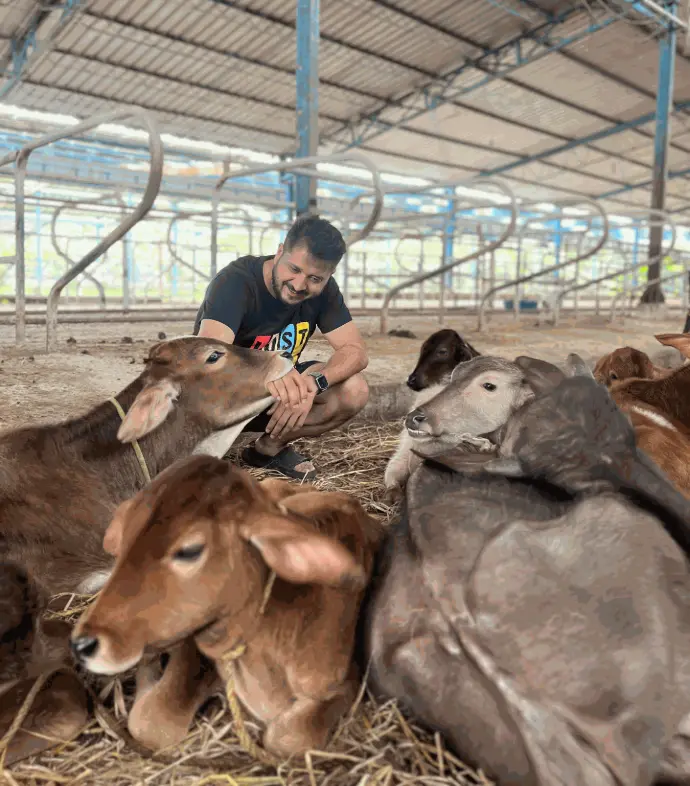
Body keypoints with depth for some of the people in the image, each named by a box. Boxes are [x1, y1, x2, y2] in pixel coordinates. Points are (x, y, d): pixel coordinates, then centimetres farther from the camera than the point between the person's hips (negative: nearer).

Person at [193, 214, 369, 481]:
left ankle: (270, 447, 1)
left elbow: (355, 350, -16)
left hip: (274, 392, 5)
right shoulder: (236, 281, -27)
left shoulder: (323, 290, -11)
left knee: (353, 390, -18)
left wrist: (314, 382, -37)